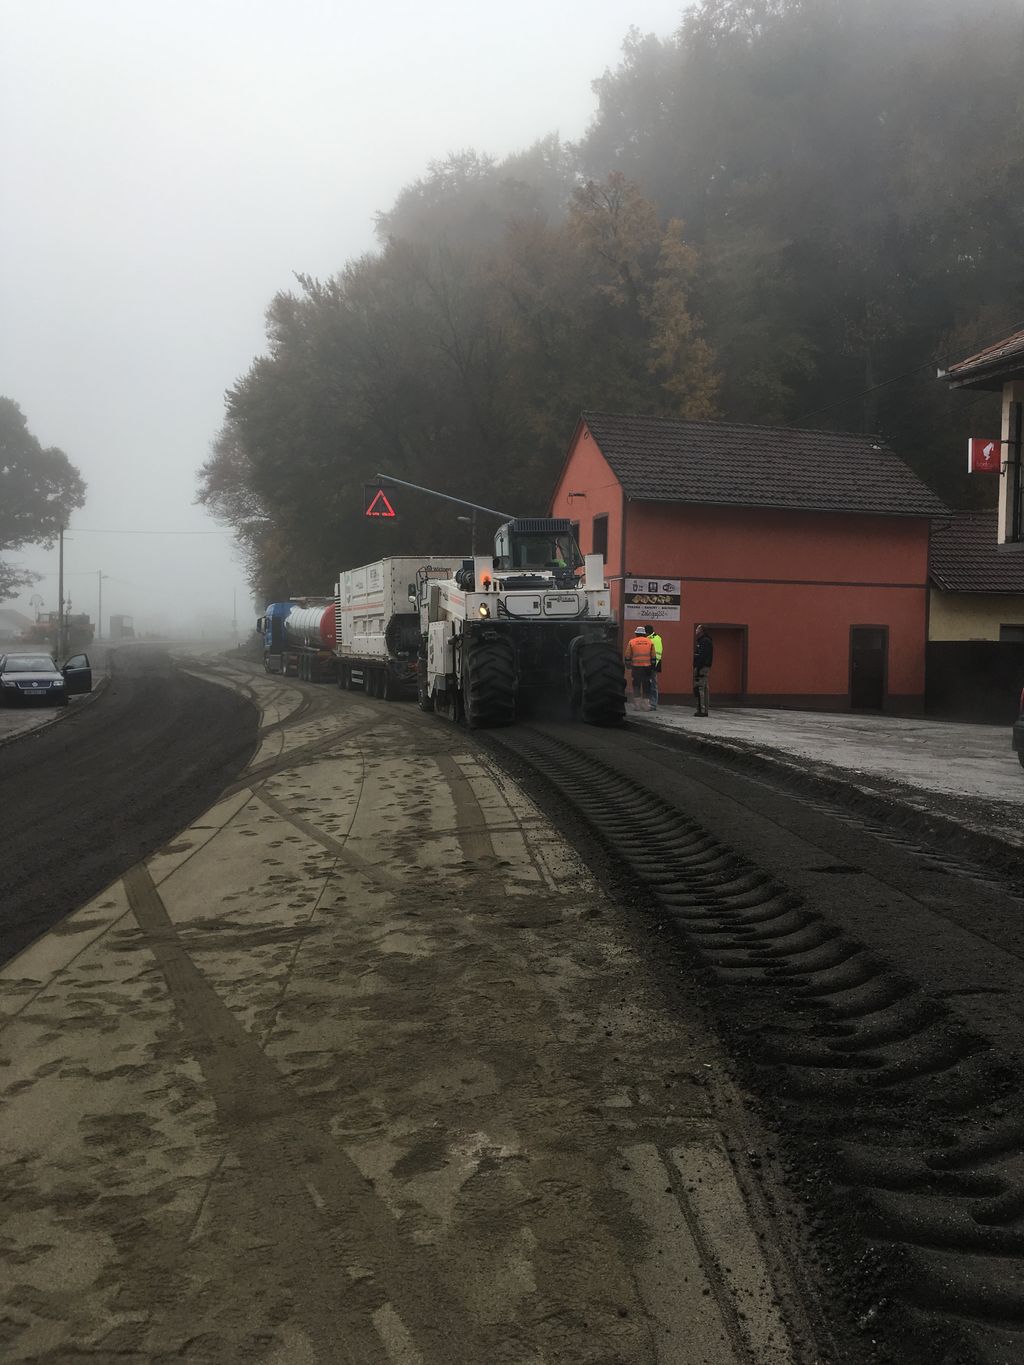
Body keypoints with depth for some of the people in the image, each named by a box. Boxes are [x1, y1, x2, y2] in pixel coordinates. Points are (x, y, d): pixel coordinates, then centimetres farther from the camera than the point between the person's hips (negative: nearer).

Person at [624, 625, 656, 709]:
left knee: (636, 685, 8)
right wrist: (652, 667, 12)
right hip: (647, 667, 1)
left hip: (636, 667, -1)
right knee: (646, 686, 6)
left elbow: (628, 656, 3)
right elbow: (653, 657, 7)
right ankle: (646, 704, 5)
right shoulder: (649, 642, 6)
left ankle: (637, 704, 5)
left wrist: (628, 666, 13)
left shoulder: (631, 642, 2)